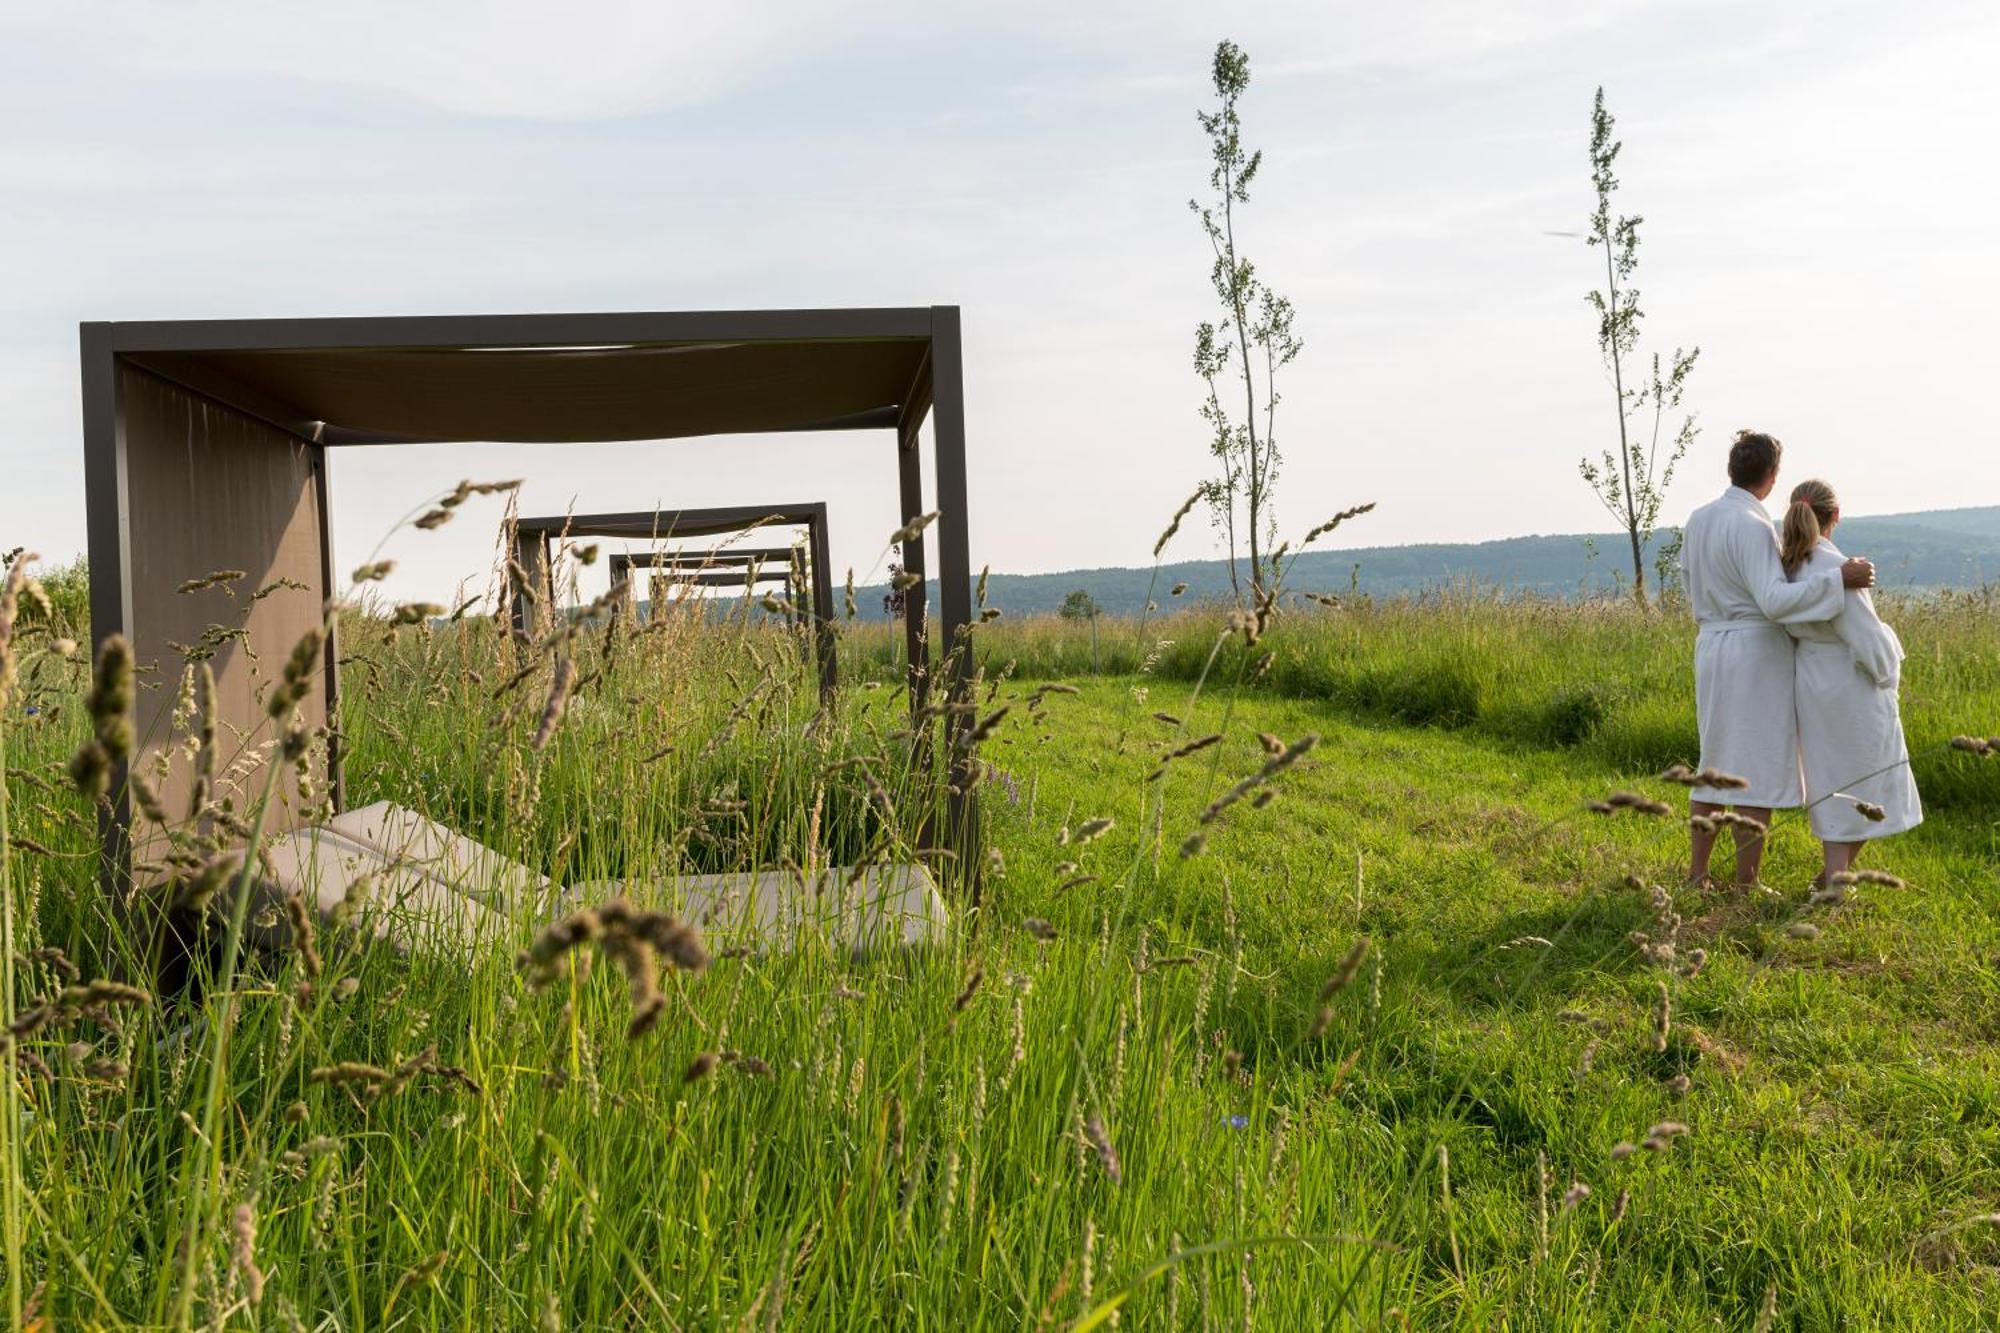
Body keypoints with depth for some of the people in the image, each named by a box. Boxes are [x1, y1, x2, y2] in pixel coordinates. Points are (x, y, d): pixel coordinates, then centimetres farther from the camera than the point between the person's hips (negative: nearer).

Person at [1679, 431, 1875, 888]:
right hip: (1757, 652, -8)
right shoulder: (1753, 526, -17)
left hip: (1711, 647, 8)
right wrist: (1839, 579, -24)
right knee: (1757, 769, -1)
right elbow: (1774, 600, -24)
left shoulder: (1698, 519, 8)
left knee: (1716, 765, 14)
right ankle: (1746, 884, 3)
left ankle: (1697, 874, 16)